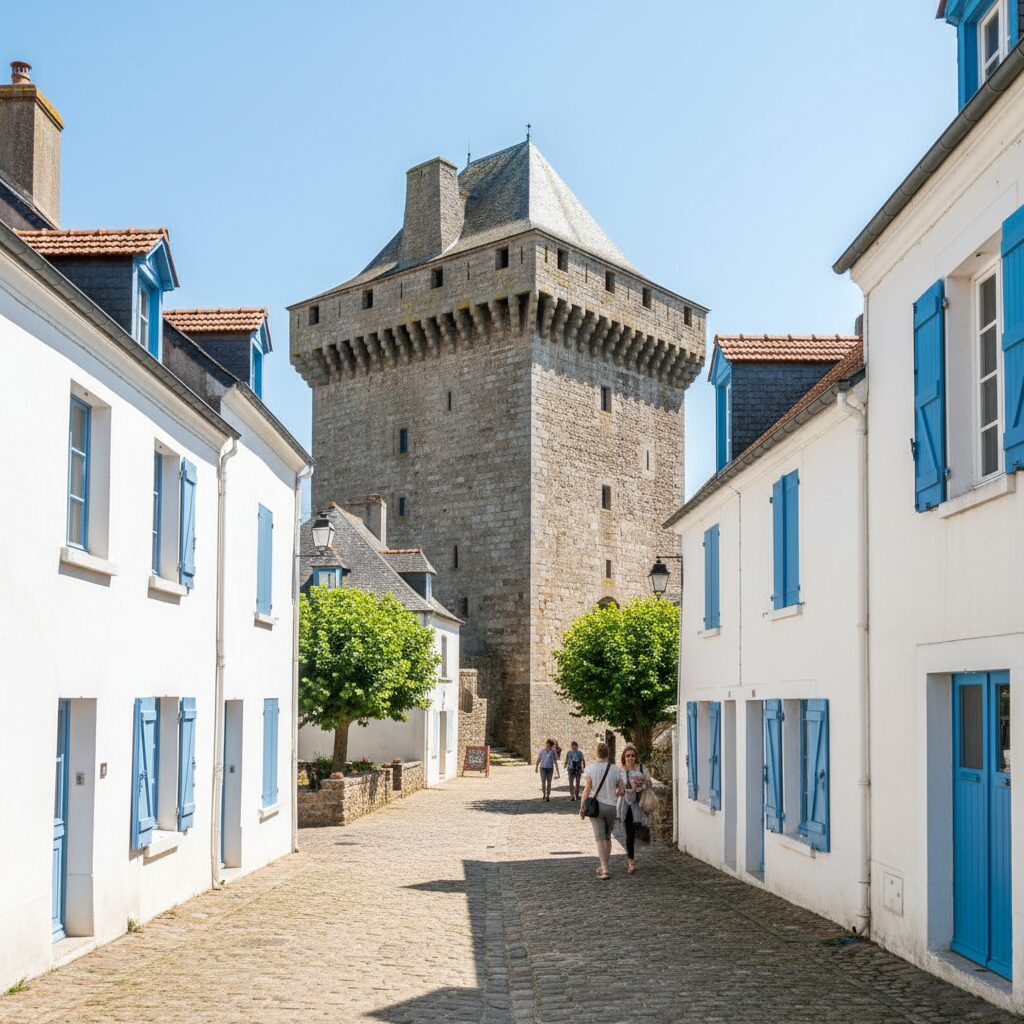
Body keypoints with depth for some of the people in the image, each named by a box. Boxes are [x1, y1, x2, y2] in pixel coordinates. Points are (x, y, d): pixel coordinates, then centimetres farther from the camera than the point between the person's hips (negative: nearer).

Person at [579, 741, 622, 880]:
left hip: (596, 805, -2)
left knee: (600, 838, -2)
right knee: (607, 837, 19)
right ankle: (604, 867, 27)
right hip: (611, 806, 2)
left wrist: (582, 807, -1)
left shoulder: (591, 768, -9)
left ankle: (604, 870, -13)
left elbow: (587, 789, -9)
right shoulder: (615, 769, -4)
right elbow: (621, 790, -1)